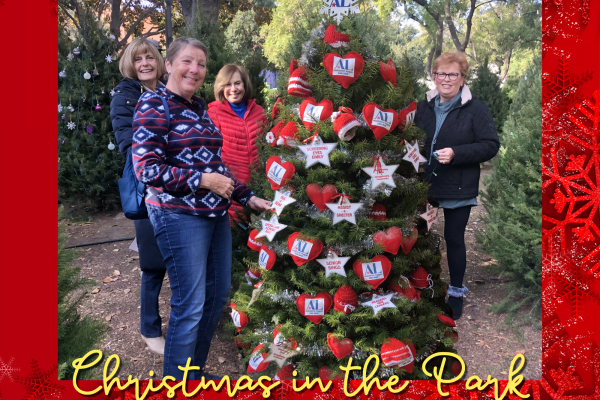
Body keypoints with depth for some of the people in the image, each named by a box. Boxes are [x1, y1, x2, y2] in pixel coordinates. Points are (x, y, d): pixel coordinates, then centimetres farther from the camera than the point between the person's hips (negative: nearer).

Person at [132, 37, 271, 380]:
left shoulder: (200, 107, 13)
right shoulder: (154, 105, -8)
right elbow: (146, 169, -15)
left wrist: (247, 197, 17)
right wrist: (203, 180, -17)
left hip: (216, 214, 8)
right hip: (180, 216, -8)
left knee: (218, 294, 15)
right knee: (190, 306, -4)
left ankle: (196, 368, 34)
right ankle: (178, 379, 16)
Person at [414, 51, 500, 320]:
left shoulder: (476, 110, -6)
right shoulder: (424, 108, 10)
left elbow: (490, 145, -11)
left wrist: (456, 154, -23)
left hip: (458, 189, -5)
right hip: (426, 187, 5)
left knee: (454, 239, 5)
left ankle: (456, 292, 24)